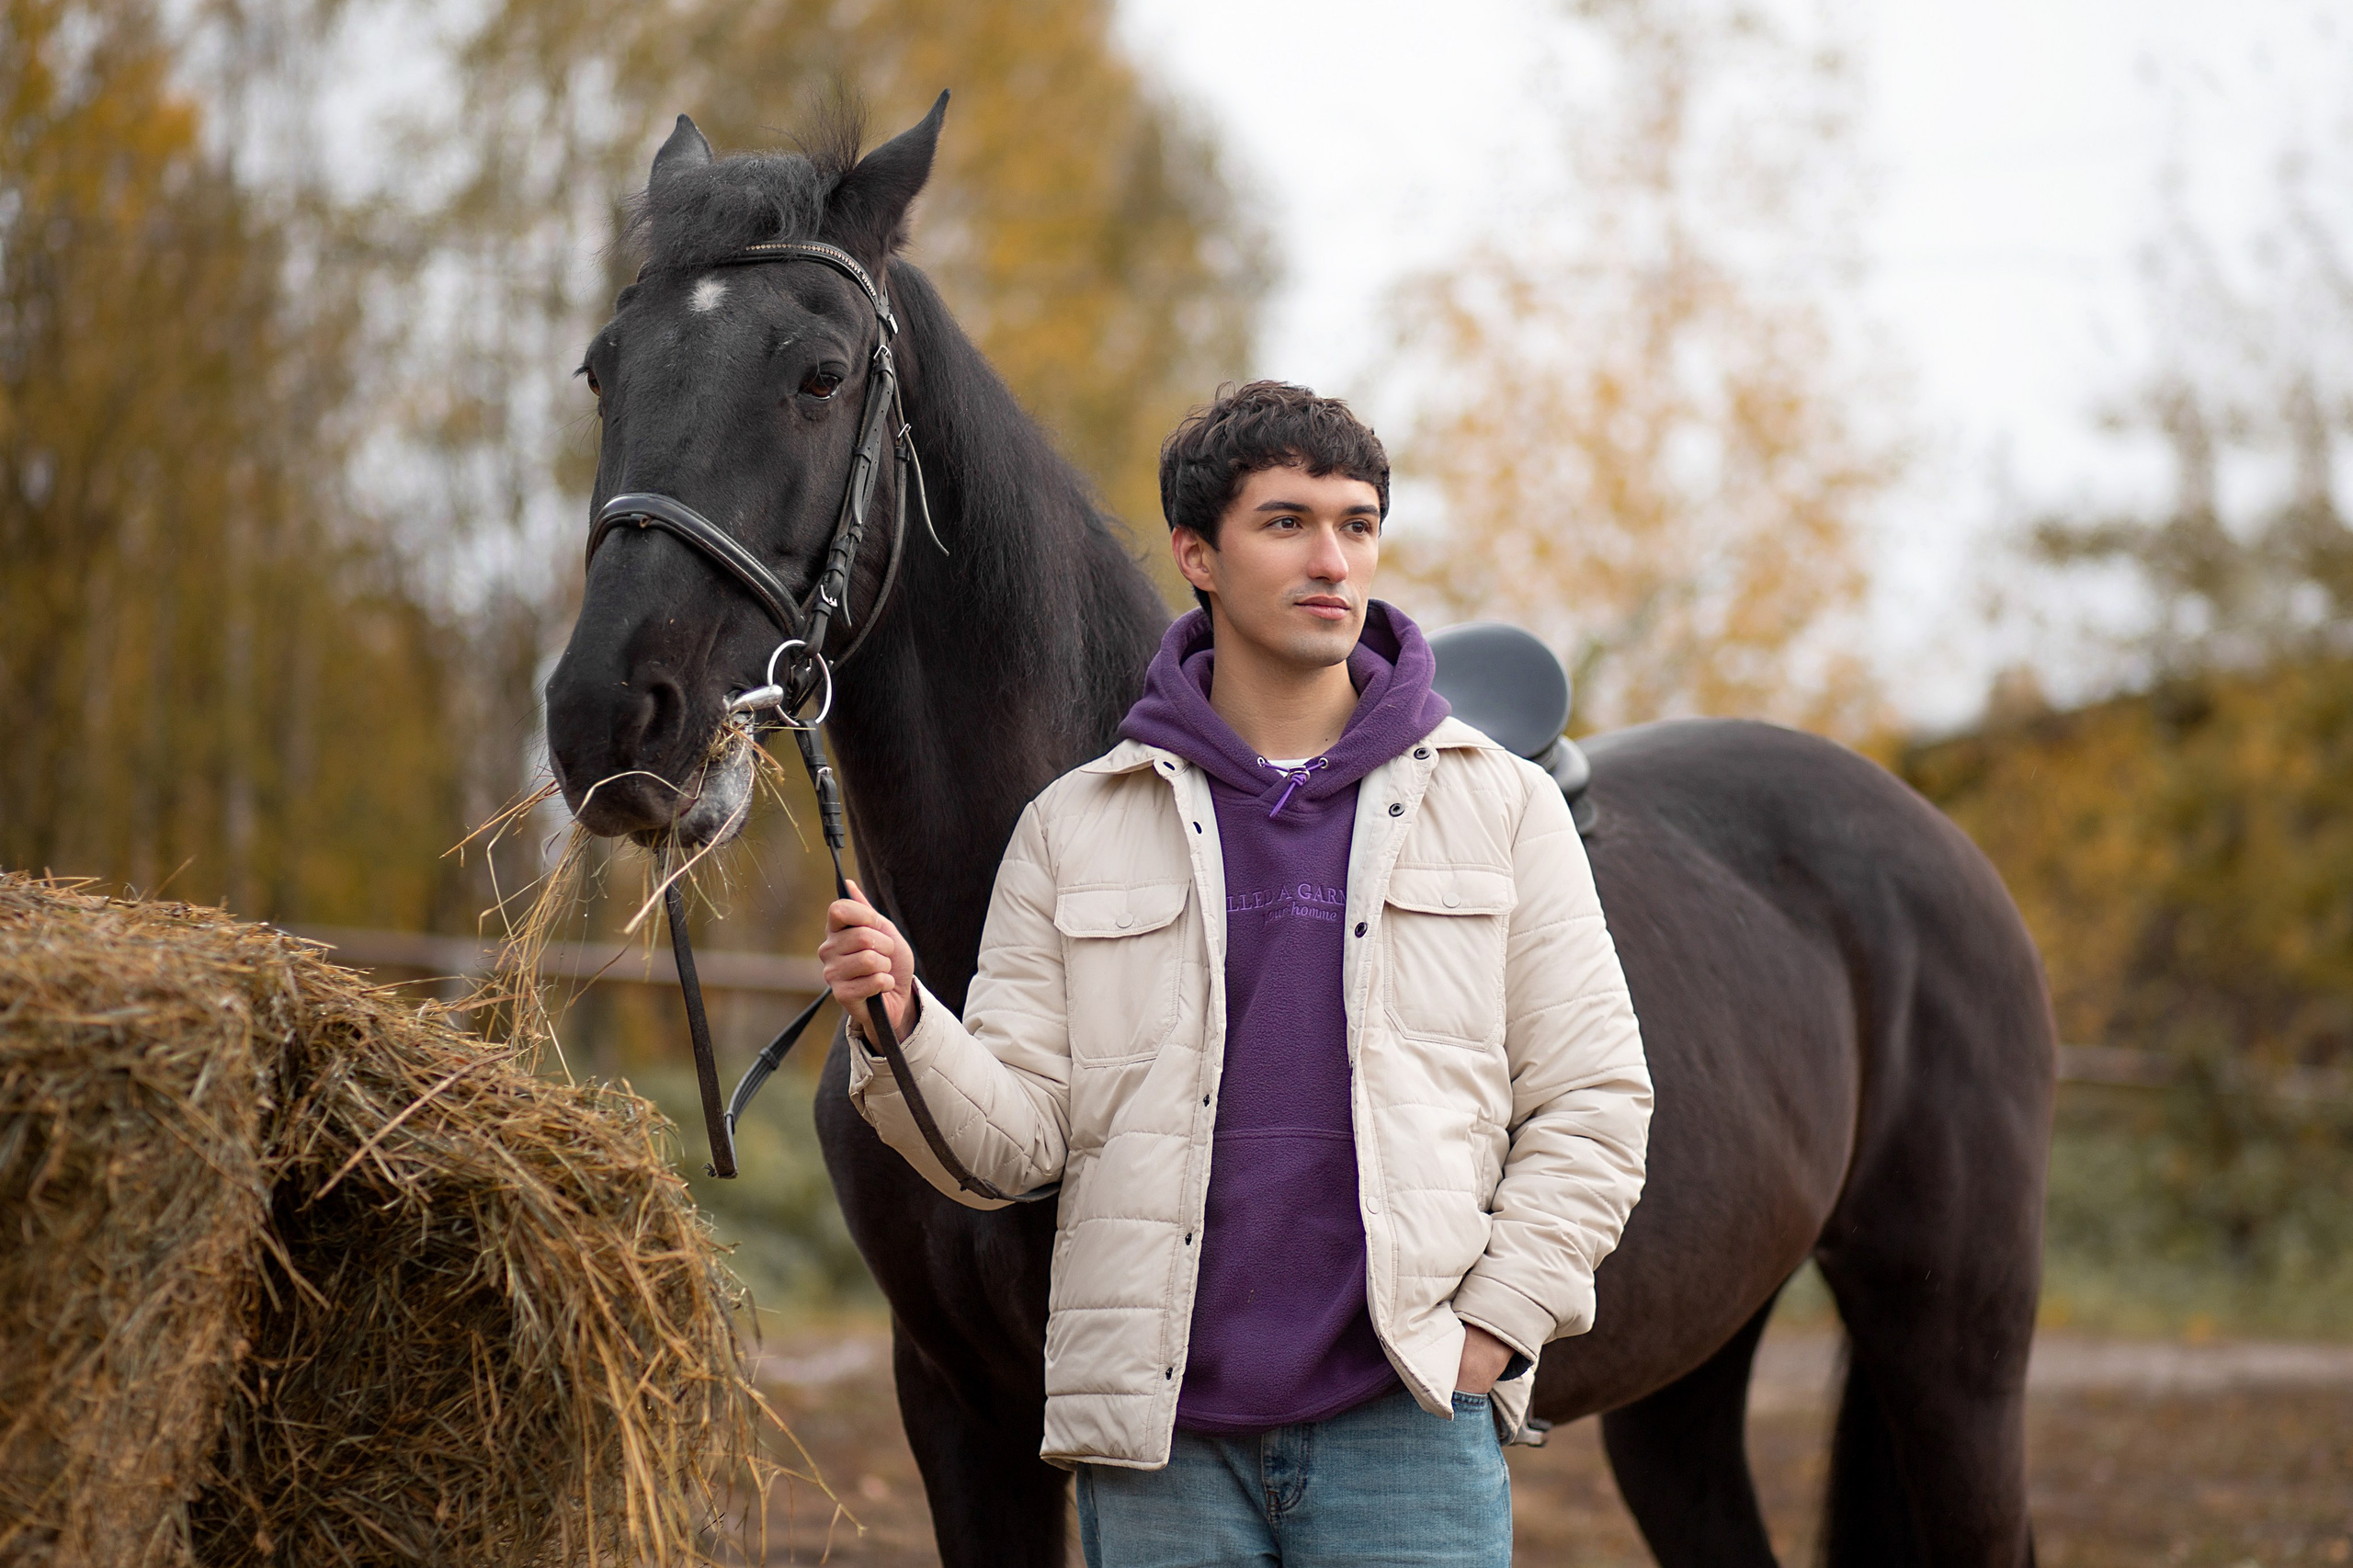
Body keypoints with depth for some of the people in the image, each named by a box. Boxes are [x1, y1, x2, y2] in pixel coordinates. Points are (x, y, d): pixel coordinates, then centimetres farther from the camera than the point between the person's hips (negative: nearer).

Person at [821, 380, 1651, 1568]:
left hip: (1406, 1428, -1)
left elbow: (1591, 1104, 6)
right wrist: (898, 1026, -15)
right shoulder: (1076, 828, 9)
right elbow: (1013, 1135, 5)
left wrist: (1492, 1330, -4)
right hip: (1161, 1438, 1)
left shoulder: (1500, 806, 7)